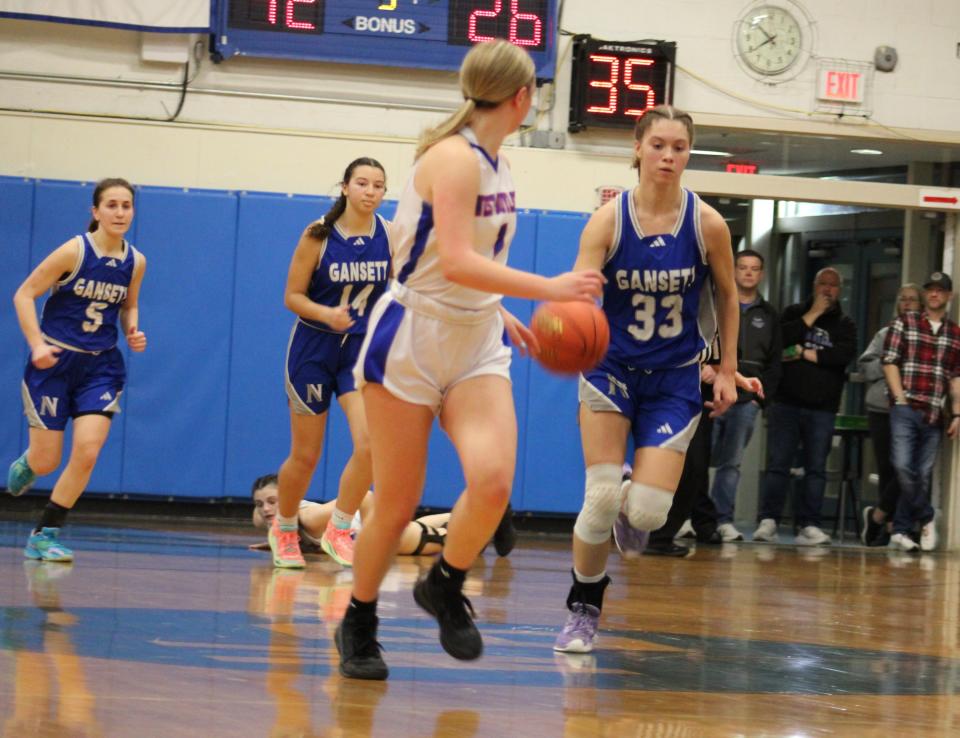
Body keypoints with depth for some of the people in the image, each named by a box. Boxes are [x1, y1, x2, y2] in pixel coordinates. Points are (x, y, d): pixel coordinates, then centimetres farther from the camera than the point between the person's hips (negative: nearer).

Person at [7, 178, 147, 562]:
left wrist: (132, 332, -2)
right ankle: (27, 463, 40)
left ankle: (45, 534, 0)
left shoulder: (136, 262, 0)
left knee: (87, 452, -13)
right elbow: (24, 294, -11)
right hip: (55, 360, -3)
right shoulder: (75, 251, -14)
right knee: (46, 463, 0)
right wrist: (37, 345, -20)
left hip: (101, 365, 3)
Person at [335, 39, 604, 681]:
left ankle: (444, 588, 9)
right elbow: (455, 262, -26)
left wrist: (499, 313, 23)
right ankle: (359, 627, 21)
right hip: (412, 339, -6)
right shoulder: (454, 157, -16)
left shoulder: (493, 162, 9)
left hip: (476, 344, 7)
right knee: (396, 505, 1)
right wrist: (548, 289, -23)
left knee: (493, 481, -16)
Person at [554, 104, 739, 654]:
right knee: (601, 498, -11)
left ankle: (637, 496, 29)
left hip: (675, 377, 0)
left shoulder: (707, 224, -11)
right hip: (613, 367, 0)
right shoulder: (609, 219, -13)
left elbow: (728, 297, 6)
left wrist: (727, 371, 8)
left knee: (648, 514, -11)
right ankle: (584, 610, 10)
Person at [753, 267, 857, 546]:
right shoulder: (794, 313, 12)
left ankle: (809, 525, -1)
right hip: (786, 402, -1)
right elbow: (780, 339, -9)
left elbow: (846, 354, -7)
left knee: (816, 468, -1)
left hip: (822, 408, 1)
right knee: (777, 464, -6)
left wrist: (805, 353, -8)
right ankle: (768, 521, -5)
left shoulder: (845, 324, 12)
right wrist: (812, 315, -6)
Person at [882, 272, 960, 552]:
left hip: (935, 414, 2)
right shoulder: (904, 323, 7)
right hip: (906, 410, -2)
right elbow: (890, 362, 1)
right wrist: (900, 399, -8)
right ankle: (926, 518, 3)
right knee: (903, 467, -16)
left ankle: (901, 531, 13)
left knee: (923, 474, 3)